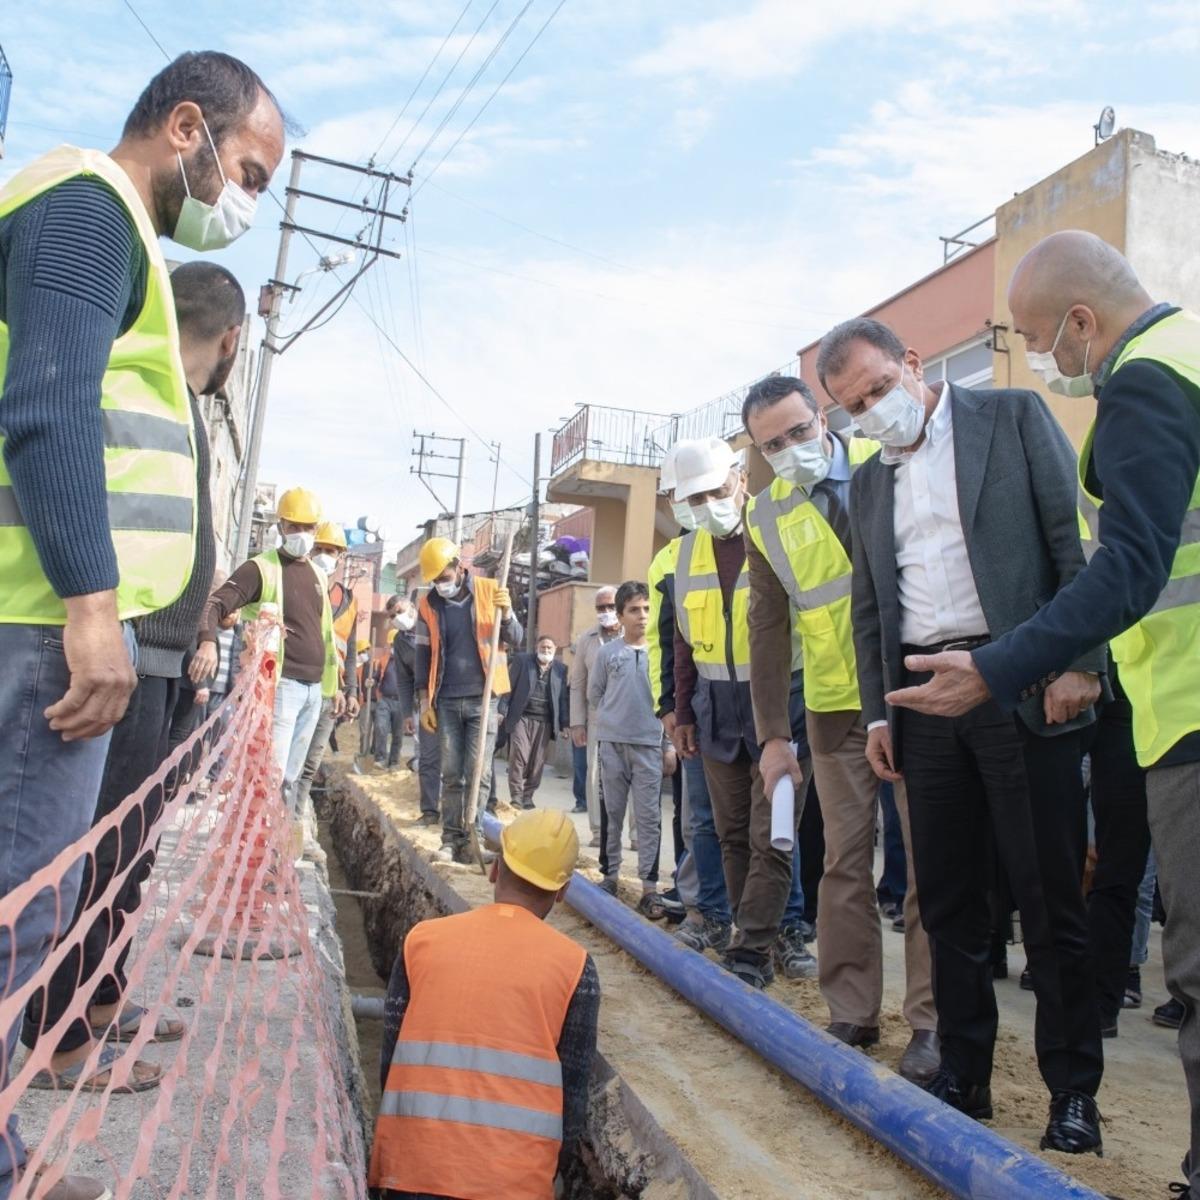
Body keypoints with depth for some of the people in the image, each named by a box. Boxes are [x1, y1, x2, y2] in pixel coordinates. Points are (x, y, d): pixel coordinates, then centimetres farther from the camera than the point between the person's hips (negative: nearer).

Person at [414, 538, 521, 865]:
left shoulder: (490, 590, -1)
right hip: (447, 701, 2)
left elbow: (515, 641, 1)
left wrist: (505, 613, -19)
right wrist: (424, 700, 4)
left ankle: (471, 837, 2)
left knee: (477, 774, -3)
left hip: (482, 698, -2)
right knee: (451, 774, 5)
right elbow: (423, 655, 9)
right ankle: (451, 838, 11)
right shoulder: (428, 604, 4)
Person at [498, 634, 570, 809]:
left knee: (537, 761, 2)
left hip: (544, 721, 2)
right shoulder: (521, 661, 5)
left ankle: (528, 796, 13)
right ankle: (516, 796, -1)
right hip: (521, 717, -2)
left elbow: (564, 697, 9)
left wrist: (565, 723, 3)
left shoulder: (561, 669, 10)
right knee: (518, 755, -8)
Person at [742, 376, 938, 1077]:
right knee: (845, 862, 5)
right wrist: (773, 733, 1)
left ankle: (930, 1019, 11)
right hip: (835, 707, 3)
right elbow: (768, 629, 4)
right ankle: (852, 1013, 16)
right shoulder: (765, 518, 3)